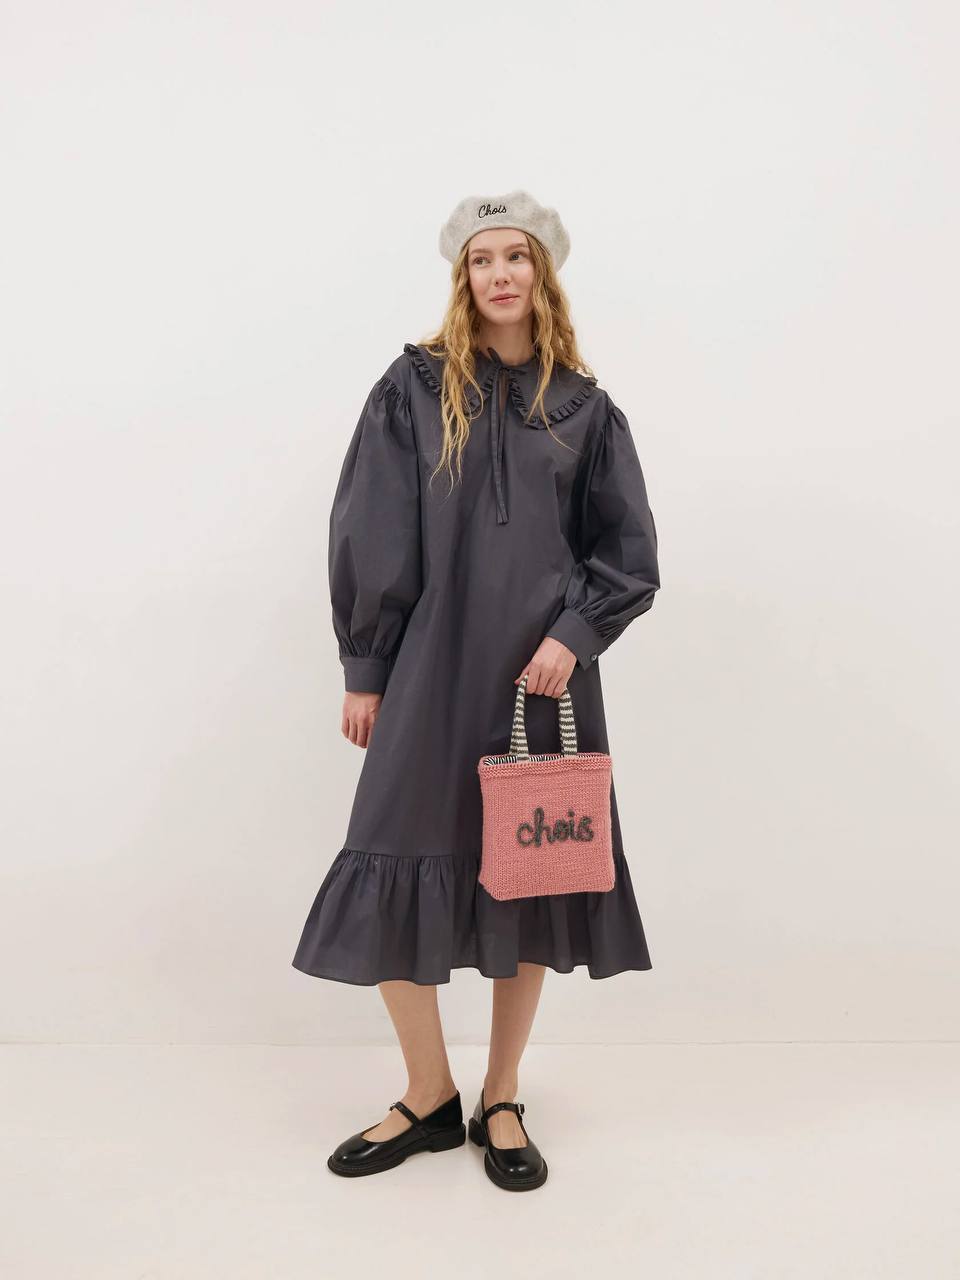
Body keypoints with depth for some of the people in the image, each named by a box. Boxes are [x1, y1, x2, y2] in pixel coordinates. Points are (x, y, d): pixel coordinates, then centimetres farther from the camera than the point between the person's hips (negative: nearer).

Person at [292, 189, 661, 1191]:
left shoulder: (585, 409, 7)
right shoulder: (414, 388, 4)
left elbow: (630, 553, 7)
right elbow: (367, 535, 1)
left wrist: (575, 632, -9)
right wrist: (363, 668, -2)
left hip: (545, 671, 1)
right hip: (433, 666, -1)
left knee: (530, 874, 6)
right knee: (399, 869, -2)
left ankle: (501, 1101, 24)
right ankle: (428, 1097, 20)